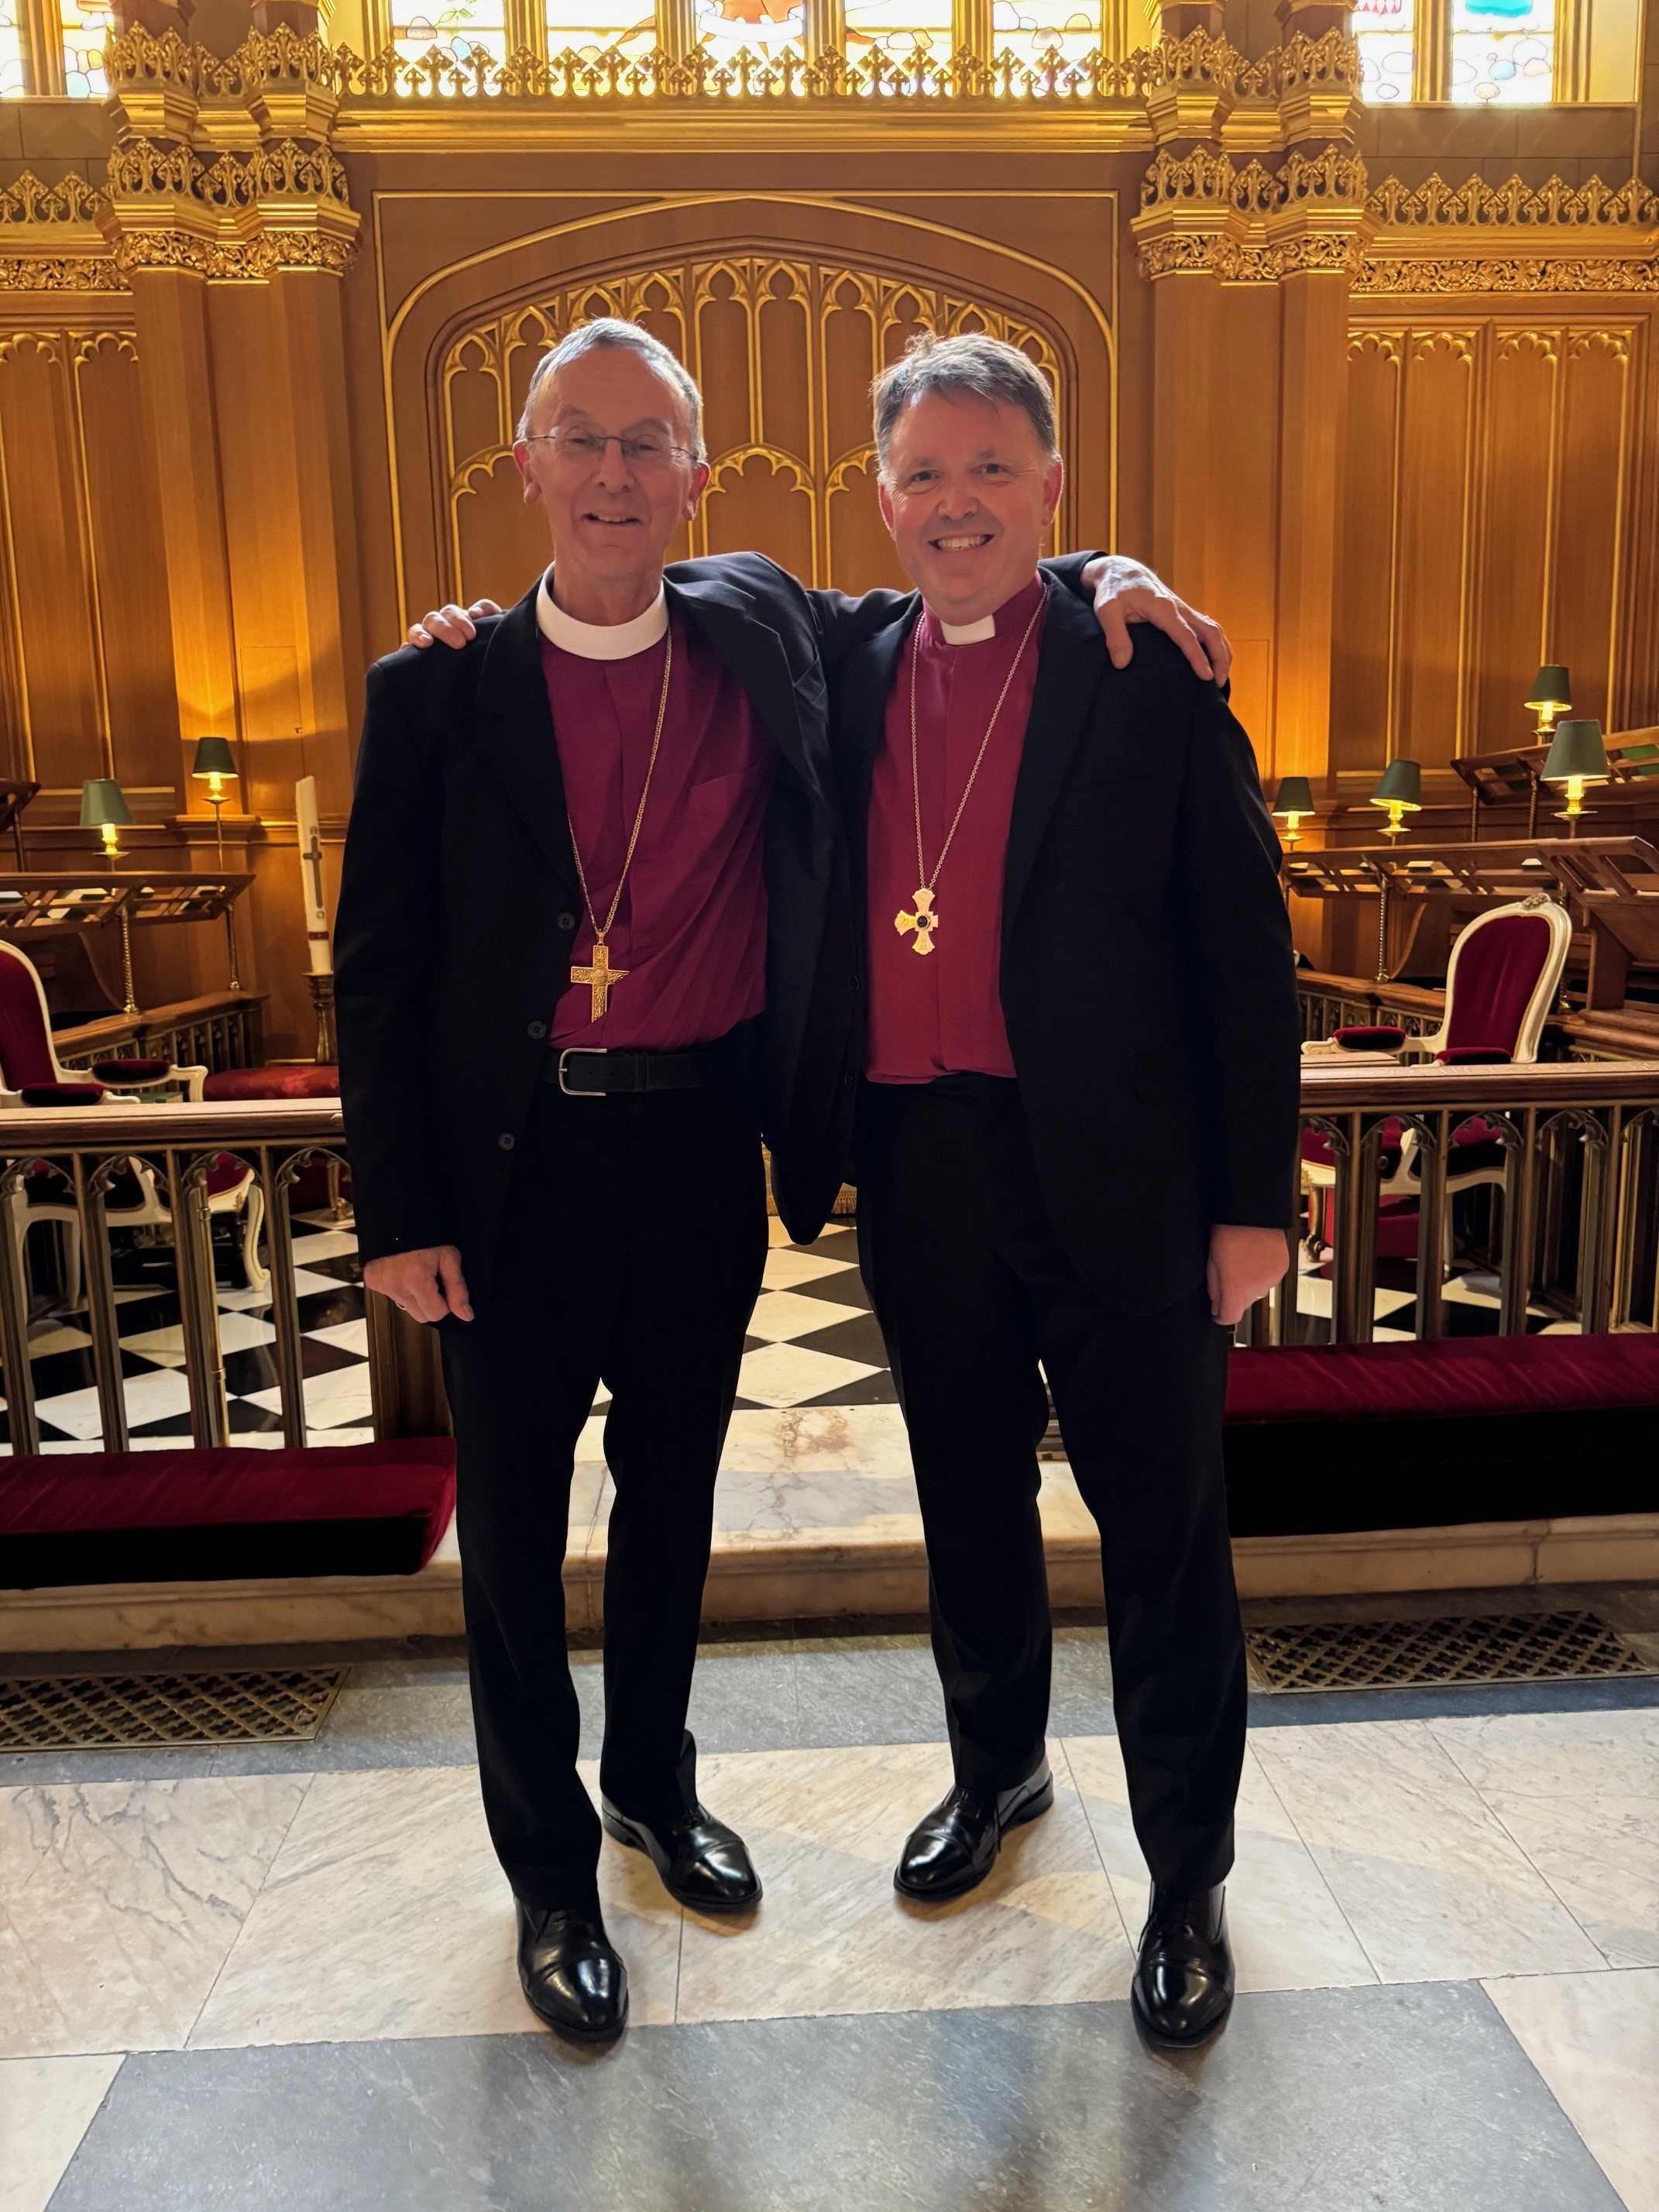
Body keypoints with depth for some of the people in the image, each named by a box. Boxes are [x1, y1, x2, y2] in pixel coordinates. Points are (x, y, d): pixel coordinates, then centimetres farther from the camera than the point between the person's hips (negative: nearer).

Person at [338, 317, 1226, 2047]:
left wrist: (1098, 574, -1)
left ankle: (653, 1782, 45)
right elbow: (377, 971, -4)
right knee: (514, 1530, 10)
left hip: (705, 1144, 2)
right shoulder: (437, 692, -6)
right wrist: (399, 1218, -7)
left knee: (673, 1492, 19)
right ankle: (548, 1873, 34)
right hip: (518, 1160, -2)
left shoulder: (763, 631, 1)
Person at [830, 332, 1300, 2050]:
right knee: (967, 1505, 20)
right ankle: (996, 1771, 45)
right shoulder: (853, 679, 7)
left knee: (1161, 1535, 8)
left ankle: (1188, 1880, 29)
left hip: (1113, 1180, -4)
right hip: (922, 1177, 4)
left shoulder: (1151, 673, -6)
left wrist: (1253, 1199, -8)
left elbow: (1245, 948, -6)